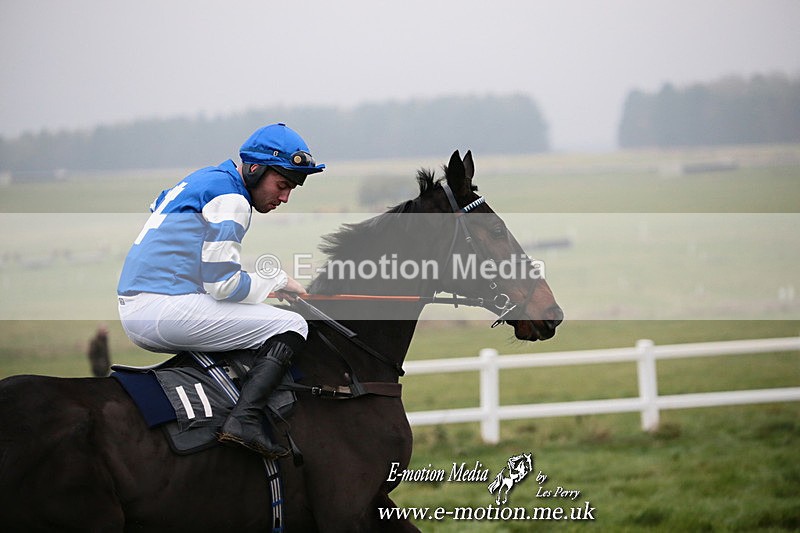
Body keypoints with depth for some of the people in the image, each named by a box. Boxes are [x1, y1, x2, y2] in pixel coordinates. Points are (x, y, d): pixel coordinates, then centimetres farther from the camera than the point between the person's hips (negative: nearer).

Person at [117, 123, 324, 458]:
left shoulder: (200, 180, 21)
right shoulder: (230, 199, -9)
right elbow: (223, 284, -15)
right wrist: (279, 281, 0)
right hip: (167, 311, -10)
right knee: (291, 326, -8)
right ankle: (244, 419, -24)